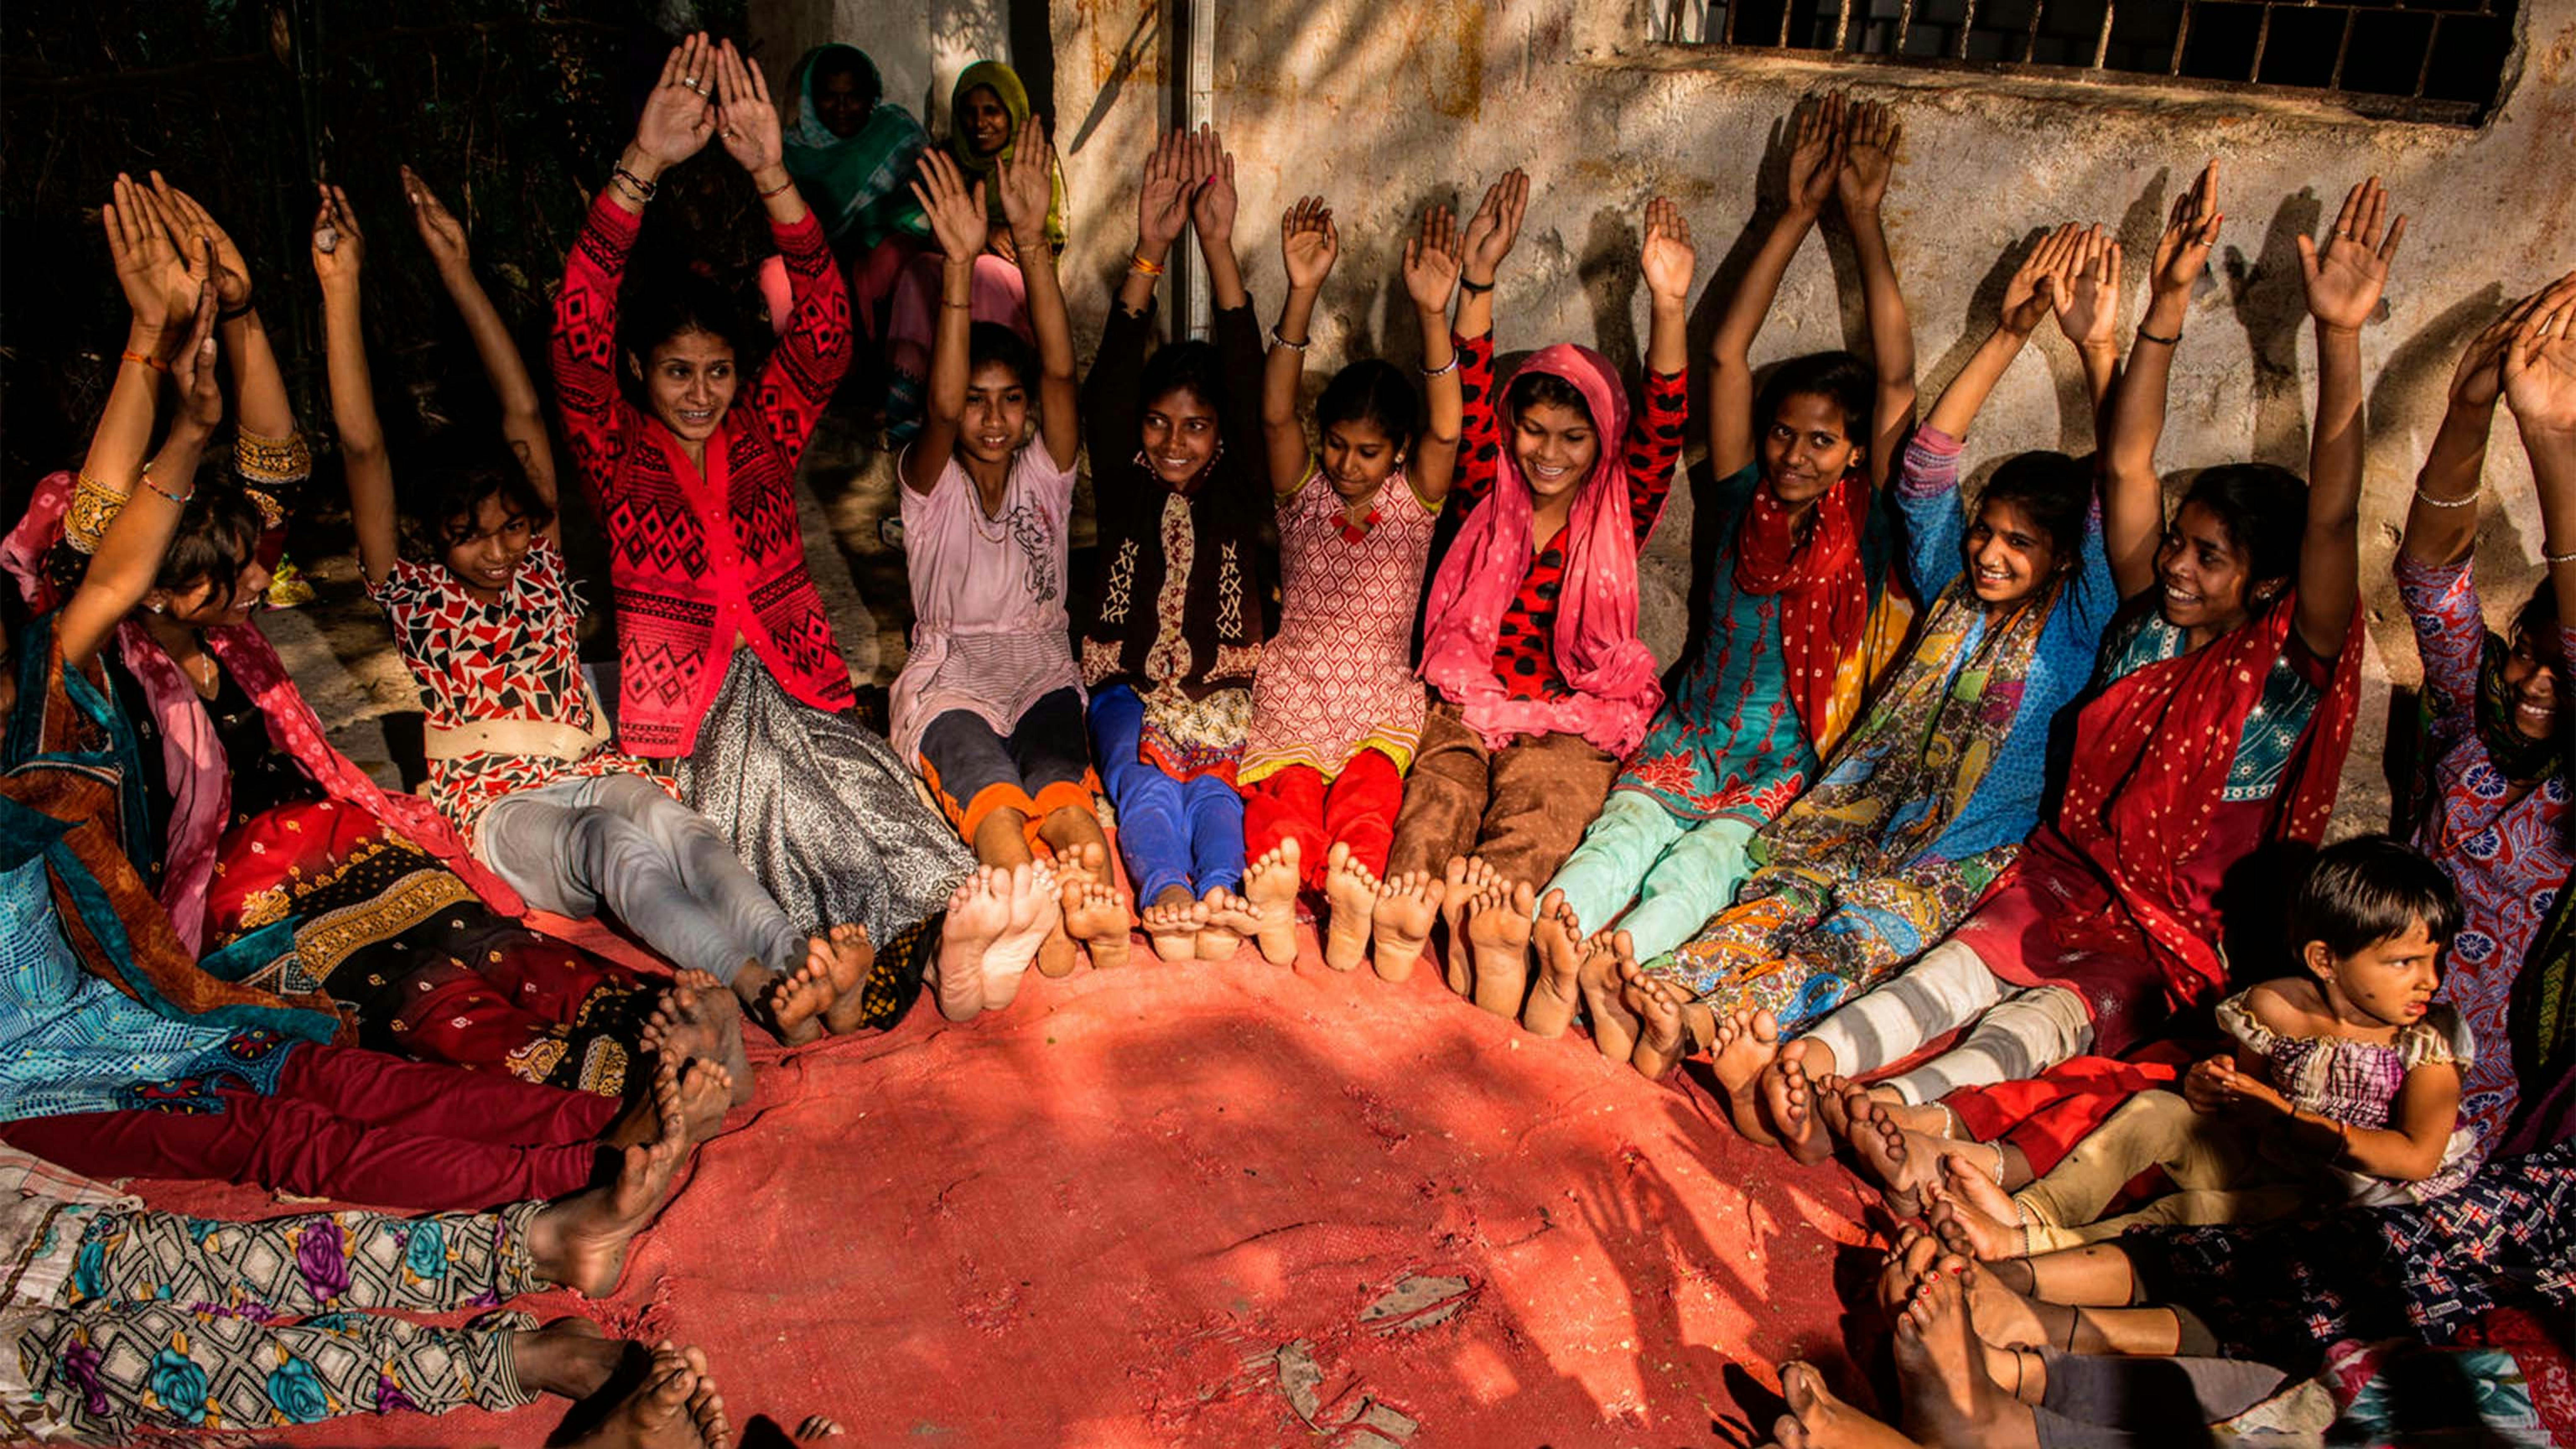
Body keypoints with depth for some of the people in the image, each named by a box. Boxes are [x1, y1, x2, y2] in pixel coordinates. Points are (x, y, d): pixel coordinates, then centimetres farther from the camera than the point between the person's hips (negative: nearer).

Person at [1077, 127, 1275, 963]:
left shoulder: (1239, 494, 8)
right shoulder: (1124, 491, 8)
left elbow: (1252, 394, -6)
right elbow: (1106, 392, -7)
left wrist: (1219, 248, -14)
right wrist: (1149, 254, -17)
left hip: (1223, 695, 0)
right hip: (1129, 687, 0)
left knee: (1214, 777, -31)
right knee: (1141, 769, -32)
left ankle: (1220, 897, -58)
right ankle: (1168, 896, -59)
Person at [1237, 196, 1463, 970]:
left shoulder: (1413, 500, 6)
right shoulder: (1303, 491, 7)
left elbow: (1445, 431, -14)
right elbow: (1276, 412, -11)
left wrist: (1433, 314, -29)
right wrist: (1302, 296, -26)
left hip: (1382, 695, 0)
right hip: (1294, 684, 0)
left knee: (1370, 782, -32)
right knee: (1290, 785, -31)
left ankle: (1352, 884, -59)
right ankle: (1278, 874, -60)